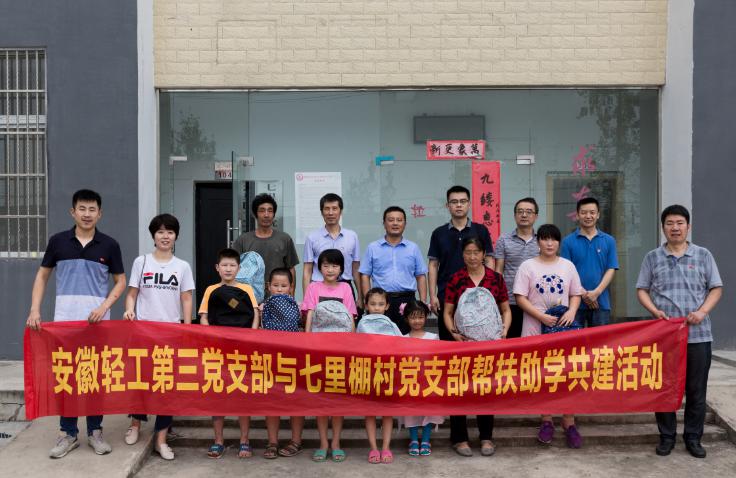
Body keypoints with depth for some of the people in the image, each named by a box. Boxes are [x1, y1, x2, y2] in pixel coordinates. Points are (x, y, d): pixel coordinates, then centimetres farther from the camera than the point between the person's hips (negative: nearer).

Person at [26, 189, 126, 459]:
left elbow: (120, 281, 6)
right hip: (64, 319, 1)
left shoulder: (109, 245, 2)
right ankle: (68, 433, 16)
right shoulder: (58, 241, 3)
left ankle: (95, 431, 18)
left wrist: (104, 306, -10)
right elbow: (42, 276, 10)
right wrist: (35, 310, -1)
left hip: (97, 320, 0)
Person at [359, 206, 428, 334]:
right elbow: (365, 276, 6)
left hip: (406, 300, 1)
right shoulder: (373, 248, 8)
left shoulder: (413, 248, 11)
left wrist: (423, 303, 1)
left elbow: (421, 276, 10)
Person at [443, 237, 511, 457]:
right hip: (463, 341, -1)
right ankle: (459, 438, 14)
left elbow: (506, 309, 8)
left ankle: (486, 437, 22)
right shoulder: (455, 280, 0)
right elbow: (447, 312, 2)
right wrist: (453, 332, -13)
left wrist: (505, 329, -8)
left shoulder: (496, 278, 3)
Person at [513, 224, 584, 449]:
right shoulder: (528, 266, 0)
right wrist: (541, 316, -16)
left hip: (564, 328, 2)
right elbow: (520, 298, -5)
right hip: (536, 329, -1)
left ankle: (569, 422, 10)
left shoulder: (568, 266, 9)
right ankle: (546, 421, 19)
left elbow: (576, 294, 12)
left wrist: (572, 311, -8)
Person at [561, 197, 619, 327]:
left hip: (601, 303, 1)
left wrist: (596, 292, -11)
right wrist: (583, 294, -13)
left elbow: (611, 270, 3)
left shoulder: (609, 241, 7)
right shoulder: (568, 242, 2)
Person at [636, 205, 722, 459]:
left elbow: (716, 288, 6)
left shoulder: (703, 255, 6)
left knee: (696, 389, 6)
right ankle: (667, 436, 19)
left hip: (697, 334, 0)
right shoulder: (652, 257, 6)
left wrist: (703, 311, -10)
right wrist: (654, 310, -10)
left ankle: (693, 437, 19)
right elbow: (642, 289, 8)